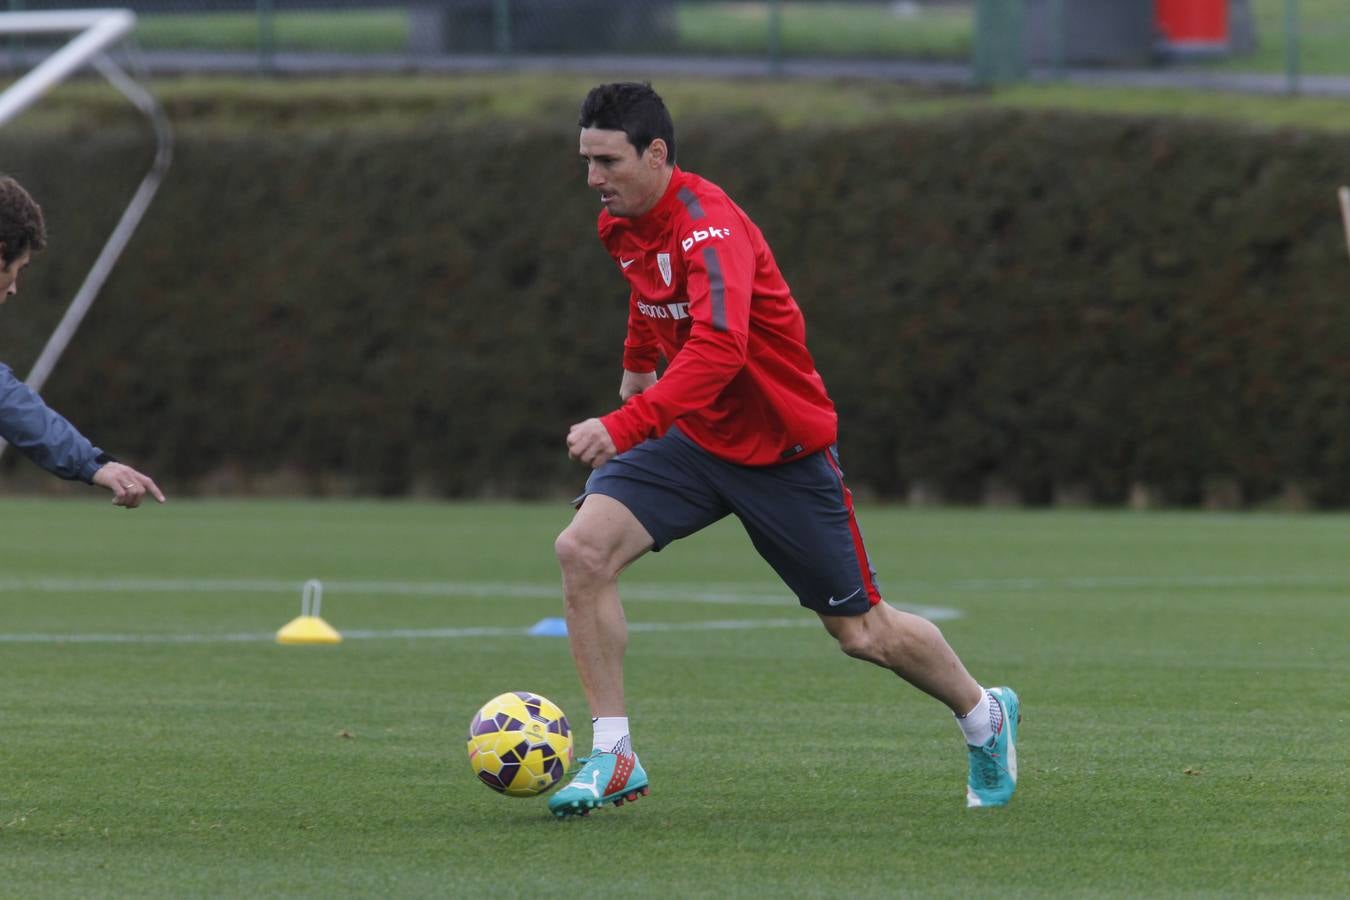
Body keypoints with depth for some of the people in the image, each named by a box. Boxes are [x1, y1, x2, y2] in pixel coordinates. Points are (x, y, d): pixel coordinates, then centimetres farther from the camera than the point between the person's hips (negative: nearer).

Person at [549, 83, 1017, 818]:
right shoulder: (622, 224, -2)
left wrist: (625, 426, -55)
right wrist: (637, 366, 27)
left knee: (861, 632, 6)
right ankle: (612, 758, -12)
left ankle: (985, 718, 34)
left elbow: (718, 350, -45)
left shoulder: (710, 228, -29)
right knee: (581, 549, -18)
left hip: (780, 449, -7)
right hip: (692, 437, 7)